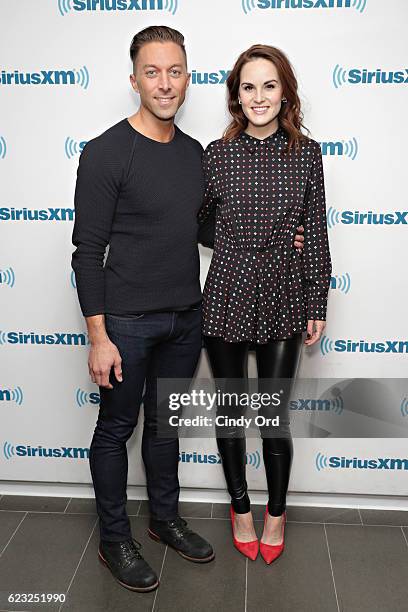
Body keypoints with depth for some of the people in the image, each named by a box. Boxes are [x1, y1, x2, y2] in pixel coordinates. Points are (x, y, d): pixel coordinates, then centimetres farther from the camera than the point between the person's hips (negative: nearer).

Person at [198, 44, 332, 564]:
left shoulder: (307, 153, 0)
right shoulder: (216, 154, -2)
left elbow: (315, 234, 2)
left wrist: (318, 306, 2)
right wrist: (242, 248, 1)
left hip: (284, 299, 0)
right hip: (226, 298, 0)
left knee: (275, 415, 8)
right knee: (230, 410, 13)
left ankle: (276, 512, 33)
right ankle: (240, 507, 36)